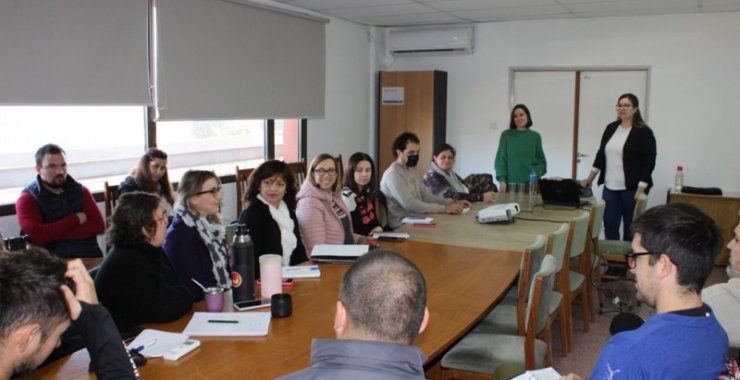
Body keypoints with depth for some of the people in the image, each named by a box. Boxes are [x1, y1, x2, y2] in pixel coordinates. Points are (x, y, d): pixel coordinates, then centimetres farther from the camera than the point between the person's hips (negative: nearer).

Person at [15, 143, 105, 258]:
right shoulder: (27, 199, 2)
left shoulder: (80, 190, 12)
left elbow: (98, 225, 0)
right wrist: (75, 219, -5)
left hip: (88, 257, 2)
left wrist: (53, 234, -8)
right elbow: (36, 236, -13)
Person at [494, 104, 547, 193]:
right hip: (510, 183, -1)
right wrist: (502, 180, -8)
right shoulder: (506, 135, 4)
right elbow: (501, 159, 2)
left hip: (530, 183, 1)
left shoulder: (535, 136, 8)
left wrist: (537, 173, -8)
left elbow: (541, 160, 11)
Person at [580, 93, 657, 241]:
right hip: (610, 188, 5)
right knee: (609, 226, 6)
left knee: (631, 228, 4)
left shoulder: (644, 132, -7)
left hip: (631, 189, -5)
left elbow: (649, 162, -11)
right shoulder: (611, 128, 10)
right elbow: (601, 155, 17)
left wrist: (641, 190, -17)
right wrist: (589, 179, 13)